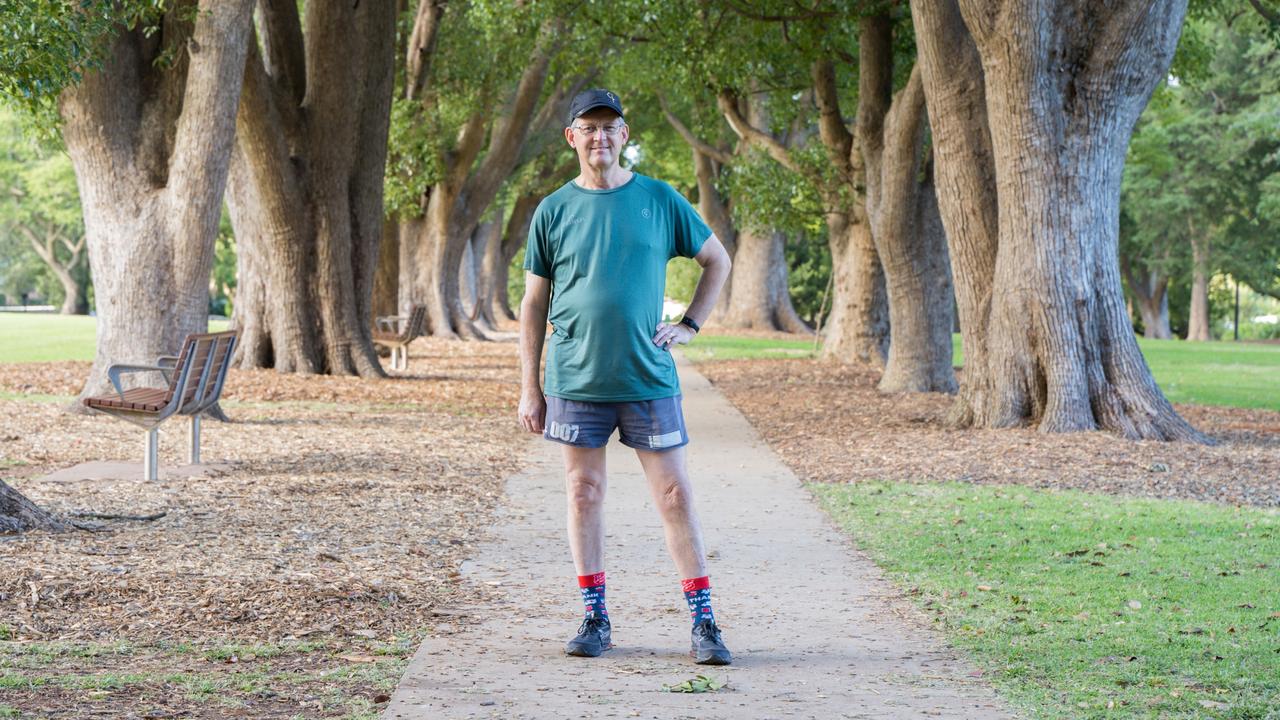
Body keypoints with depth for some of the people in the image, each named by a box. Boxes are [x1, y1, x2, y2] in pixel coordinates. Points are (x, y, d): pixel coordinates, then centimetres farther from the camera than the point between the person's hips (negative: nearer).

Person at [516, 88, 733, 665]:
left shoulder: (660, 200, 3)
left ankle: (704, 622, 3)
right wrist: (529, 389, 3)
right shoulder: (553, 212, 4)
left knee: (674, 495, -1)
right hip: (574, 380, 1)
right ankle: (595, 618, 16)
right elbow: (534, 304, 7)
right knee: (584, 493, 6)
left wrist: (690, 325, 5)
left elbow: (717, 260, 17)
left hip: (648, 378, -1)